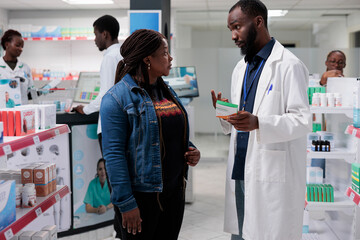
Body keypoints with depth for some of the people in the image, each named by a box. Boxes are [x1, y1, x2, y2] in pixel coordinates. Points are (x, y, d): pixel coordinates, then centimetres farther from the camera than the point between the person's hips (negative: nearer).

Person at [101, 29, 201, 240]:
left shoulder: (167, 92, 11)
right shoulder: (118, 98, -13)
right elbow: (114, 153, -16)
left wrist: (192, 150, 1)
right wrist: (125, 203, -18)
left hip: (174, 190, 7)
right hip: (142, 195, -7)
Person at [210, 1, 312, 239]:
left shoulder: (288, 65, -9)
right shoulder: (241, 68, 17)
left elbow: (303, 120, -15)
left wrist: (258, 123, -29)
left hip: (272, 176, -7)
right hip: (240, 172, 7)